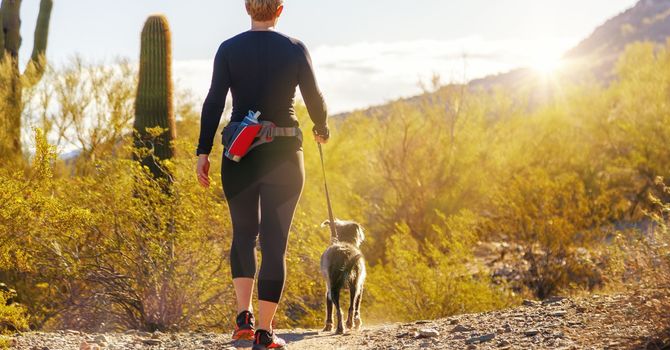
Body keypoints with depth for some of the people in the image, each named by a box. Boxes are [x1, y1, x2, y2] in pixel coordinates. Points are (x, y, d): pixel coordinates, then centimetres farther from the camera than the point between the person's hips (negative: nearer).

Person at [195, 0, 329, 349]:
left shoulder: (229, 49, -2)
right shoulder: (295, 49, -3)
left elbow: (213, 103, -7)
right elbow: (314, 98, 2)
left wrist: (203, 152, -3)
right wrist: (322, 129, 22)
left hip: (240, 155, 1)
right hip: (283, 155, -1)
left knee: (244, 233, 19)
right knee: (274, 242, 3)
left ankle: (244, 316, 8)